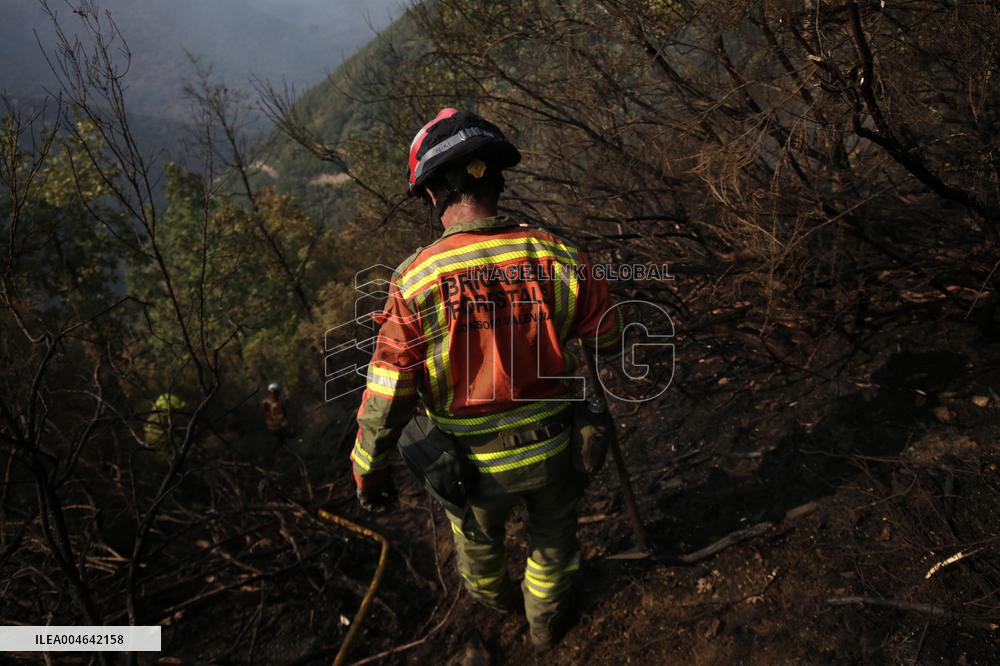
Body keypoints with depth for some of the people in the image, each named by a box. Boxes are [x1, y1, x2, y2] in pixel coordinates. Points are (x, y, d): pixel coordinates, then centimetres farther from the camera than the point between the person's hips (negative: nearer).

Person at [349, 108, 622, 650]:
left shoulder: (414, 281, -23)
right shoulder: (557, 257, -17)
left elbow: (386, 398, -18)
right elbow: (608, 336, -1)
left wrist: (368, 472, -1)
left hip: (474, 463, 0)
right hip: (551, 448, 1)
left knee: (477, 531, 32)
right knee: (552, 534, 30)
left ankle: (491, 593, 64)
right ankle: (545, 621, 56)